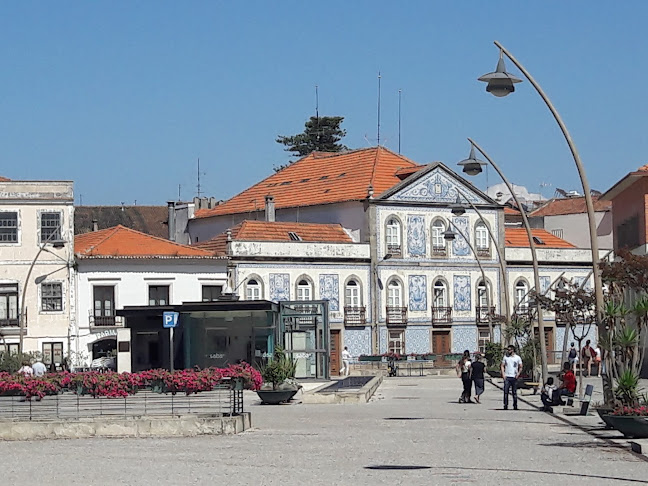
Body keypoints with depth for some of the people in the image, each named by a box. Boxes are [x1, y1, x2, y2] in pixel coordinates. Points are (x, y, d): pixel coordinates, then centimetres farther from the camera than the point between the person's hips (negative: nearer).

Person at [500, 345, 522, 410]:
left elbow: (520, 367, 8)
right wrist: (503, 374, -3)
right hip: (507, 377, 0)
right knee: (506, 391, -7)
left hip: (514, 377, 0)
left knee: (514, 392, 5)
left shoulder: (518, 358, 4)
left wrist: (518, 373, -8)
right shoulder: (505, 357, 7)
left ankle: (515, 405, 12)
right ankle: (505, 405, -4)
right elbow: (502, 366, 10)